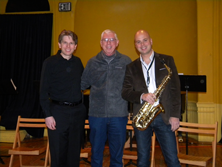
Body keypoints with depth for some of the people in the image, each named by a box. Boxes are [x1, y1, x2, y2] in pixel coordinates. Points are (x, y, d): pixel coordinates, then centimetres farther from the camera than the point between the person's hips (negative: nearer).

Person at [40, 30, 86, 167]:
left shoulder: (78, 62, 9)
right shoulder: (50, 62, -4)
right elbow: (44, 91, -7)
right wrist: (48, 114, -13)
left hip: (78, 111, 4)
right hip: (58, 111, -4)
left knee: (75, 152, 13)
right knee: (58, 153, 4)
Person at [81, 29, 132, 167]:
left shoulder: (126, 61, 4)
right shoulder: (92, 62, 7)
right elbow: (82, 84, 13)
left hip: (119, 114, -1)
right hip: (96, 114, 1)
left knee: (117, 154, 11)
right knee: (96, 152, 13)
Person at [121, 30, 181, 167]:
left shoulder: (167, 60, 6)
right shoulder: (131, 67, 10)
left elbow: (175, 89, 2)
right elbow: (125, 92, 2)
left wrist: (175, 115, -5)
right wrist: (141, 96, -17)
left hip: (164, 116, -1)